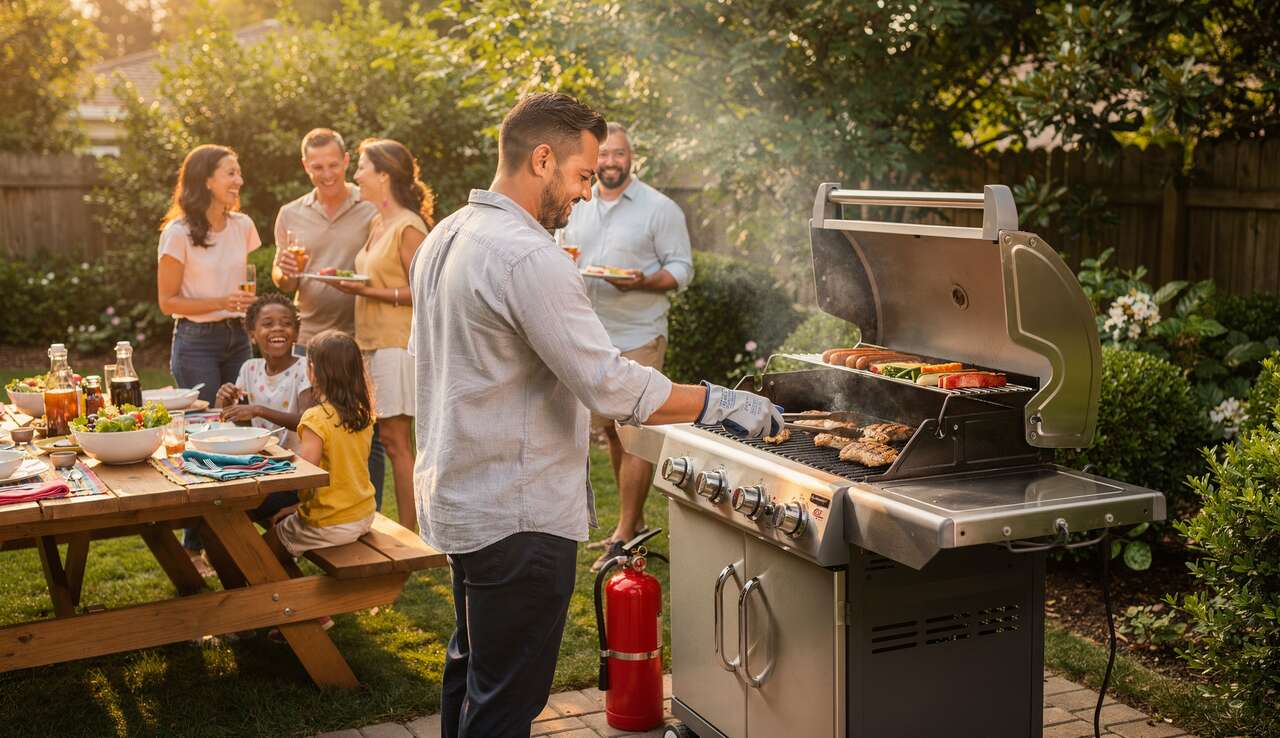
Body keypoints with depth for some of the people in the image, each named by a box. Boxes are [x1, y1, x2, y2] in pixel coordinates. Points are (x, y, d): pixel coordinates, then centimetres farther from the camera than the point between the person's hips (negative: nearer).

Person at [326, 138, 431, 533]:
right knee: (391, 439, 8)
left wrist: (368, 291, -17)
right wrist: (352, 283, 8)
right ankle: (405, 531, 14)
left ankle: (409, 534, 0)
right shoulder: (378, 224, 16)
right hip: (374, 340, 9)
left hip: (397, 343, -8)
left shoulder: (408, 227, -12)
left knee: (395, 439, -6)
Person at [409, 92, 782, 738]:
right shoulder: (528, 258, -23)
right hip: (518, 515, -10)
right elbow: (613, 387, -27)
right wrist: (722, 403, -17)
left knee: (470, 672, 23)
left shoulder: (444, 238, 10)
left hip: (458, 496, 10)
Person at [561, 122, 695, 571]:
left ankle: (624, 536, -1)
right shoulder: (576, 208, 12)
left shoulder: (659, 209, -5)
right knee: (611, 431, 12)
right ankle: (634, 521, 25)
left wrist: (642, 281, -24)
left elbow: (682, 269, -6)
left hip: (638, 338, -6)